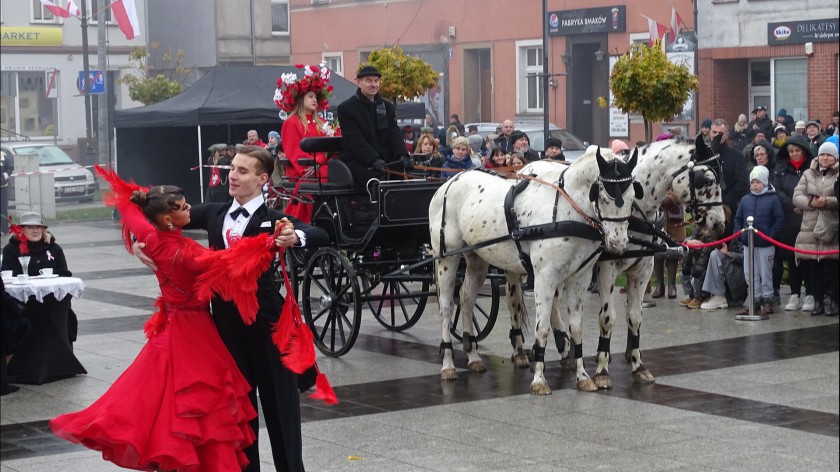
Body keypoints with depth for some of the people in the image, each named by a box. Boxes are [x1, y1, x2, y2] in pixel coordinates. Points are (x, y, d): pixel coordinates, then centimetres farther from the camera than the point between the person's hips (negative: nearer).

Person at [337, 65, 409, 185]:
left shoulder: (388, 107, 19)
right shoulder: (346, 108, 1)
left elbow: (394, 135, 8)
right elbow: (355, 140, -10)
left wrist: (402, 156, -14)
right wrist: (374, 160, -25)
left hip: (385, 162, 5)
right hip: (358, 165, -5)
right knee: (380, 180, -32)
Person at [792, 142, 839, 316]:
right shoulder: (808, 174, 14)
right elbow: (797, 196, 5)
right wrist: (810, 202, -12)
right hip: (810, 229, 3)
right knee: (813, 268, 5)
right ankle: (818, 301, 14)